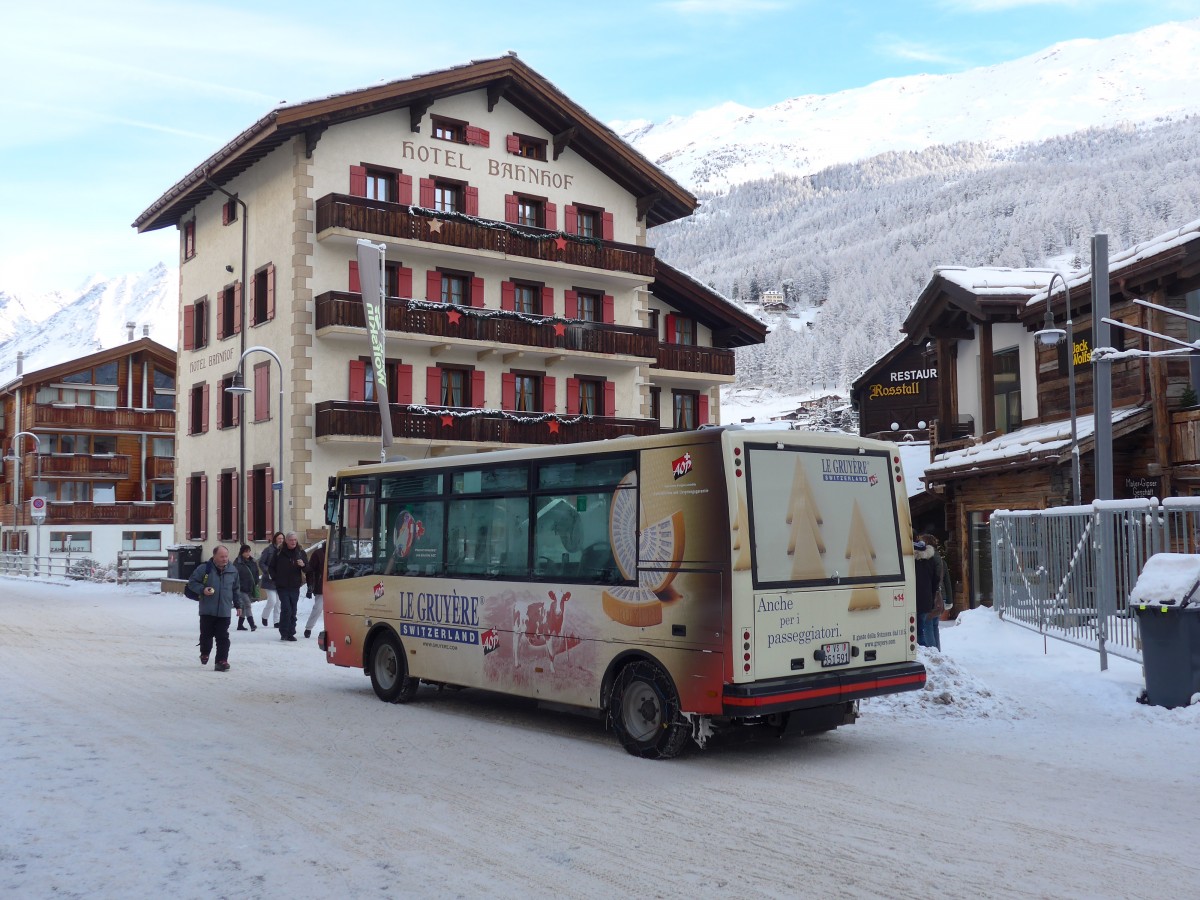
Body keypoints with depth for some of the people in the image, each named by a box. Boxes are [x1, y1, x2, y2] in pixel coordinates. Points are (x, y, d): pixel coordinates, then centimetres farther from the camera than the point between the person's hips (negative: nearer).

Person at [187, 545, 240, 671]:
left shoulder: (232, 571, 6)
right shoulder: (204, 568, -6)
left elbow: (235, 590, 16)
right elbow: (192, 582, 0)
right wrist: (202, 589, -17)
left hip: (224, 611, 1)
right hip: (207, 610, -1)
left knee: (223, 637, -3)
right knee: (206, 634, 10)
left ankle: (222, 661, -1)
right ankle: (204, 653, 37)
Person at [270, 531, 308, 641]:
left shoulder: (301, 552, 4)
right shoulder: (279, 552, 0)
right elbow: (272, 567, 11)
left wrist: (303, 565, -16)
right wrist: (275, 578, 1)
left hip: (295, 587, 2)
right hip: (282, 587, -2)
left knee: (293, 611, 6)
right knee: (286, 609, -11)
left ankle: (291, 633, 14)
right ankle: (284, 633, -2)